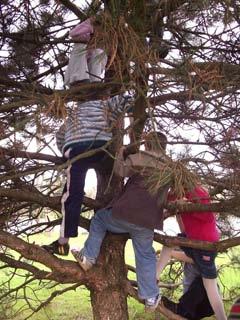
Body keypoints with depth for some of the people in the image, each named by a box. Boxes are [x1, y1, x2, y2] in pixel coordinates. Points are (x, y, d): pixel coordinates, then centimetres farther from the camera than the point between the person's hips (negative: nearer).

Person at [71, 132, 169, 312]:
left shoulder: (139, 158, -4)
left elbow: (120, 170, -3)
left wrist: (121, 153, 12)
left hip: (125, 214, -4)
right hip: (148, 222, 4)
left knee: (99, 218, 23)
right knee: (146, 256, 15)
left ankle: (88, 257, 20)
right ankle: (150, 297, 16)